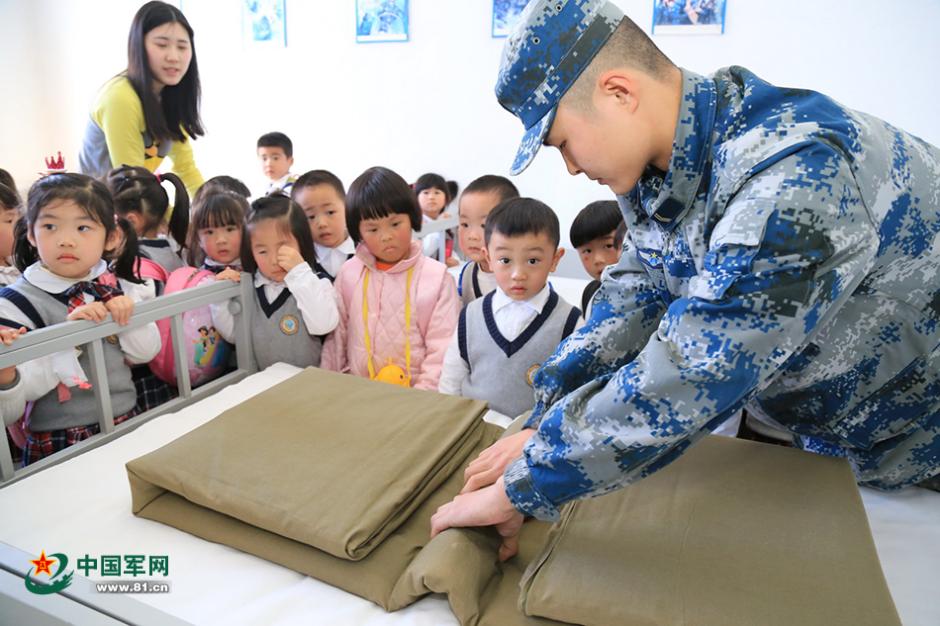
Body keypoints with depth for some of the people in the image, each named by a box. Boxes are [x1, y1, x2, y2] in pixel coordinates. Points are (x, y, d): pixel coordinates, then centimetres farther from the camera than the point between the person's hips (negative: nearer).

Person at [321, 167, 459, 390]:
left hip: (414, 391, -2)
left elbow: (442, 348, -4)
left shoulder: (437, 277, -4)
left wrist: (423, 395, -11)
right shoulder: (348, 273, 5)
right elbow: (336, 336, 11)